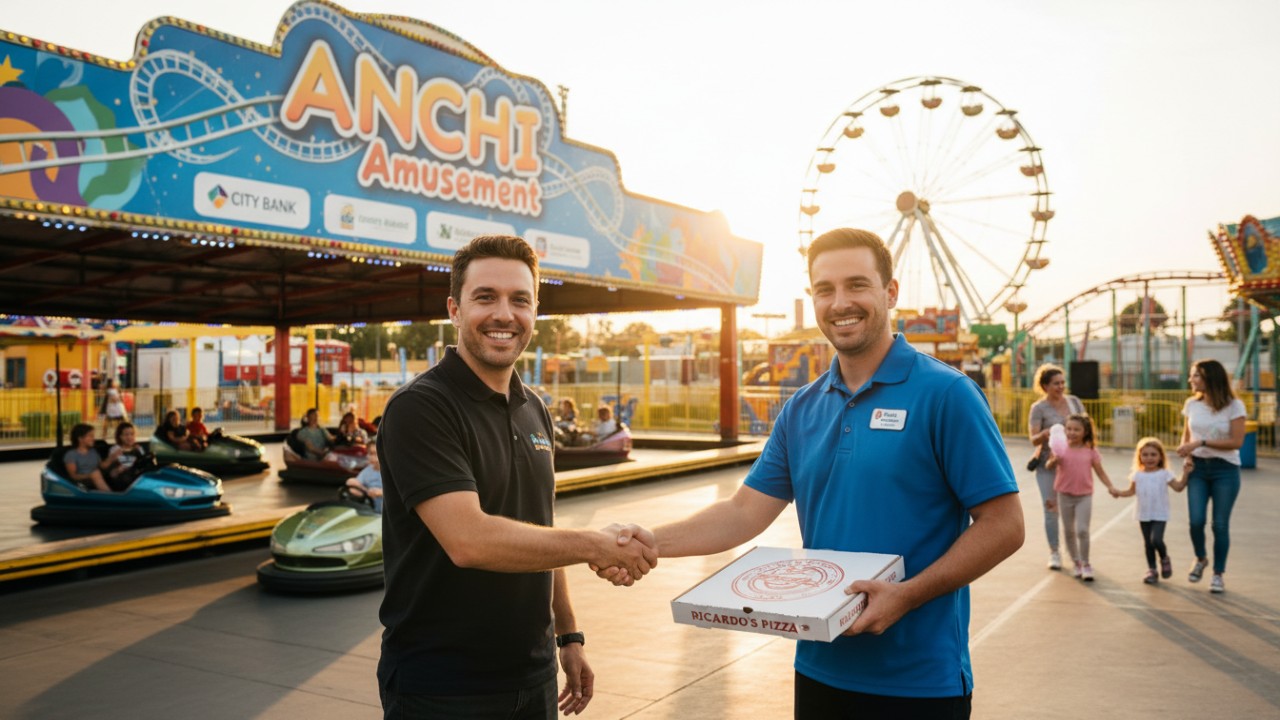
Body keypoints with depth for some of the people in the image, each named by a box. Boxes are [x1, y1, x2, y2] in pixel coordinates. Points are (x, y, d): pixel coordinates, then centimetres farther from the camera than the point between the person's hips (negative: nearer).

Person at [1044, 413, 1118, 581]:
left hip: (1085, 496, -1)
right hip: (1065, 495, 1)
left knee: (1082, 530, -11)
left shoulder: (1090, 451, -1)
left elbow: (1100, 471, 4)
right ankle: (1076, 563, 28)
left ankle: (1086, 565, 4)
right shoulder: (1061, 448, -2)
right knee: (1069, 531, 11)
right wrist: (1054, 460, -27)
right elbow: (1048, 465, -5)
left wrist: (1110, 486, -9)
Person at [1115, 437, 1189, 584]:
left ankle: (1165, 558, 14)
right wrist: (1119, 493, -7)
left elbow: (1178, 487, -5)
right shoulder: (1137, 475, 3)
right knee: (1147, 543, 8)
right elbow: (1132, 491, 10)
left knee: (1156, 540, -17)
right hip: (1143, 515, 3)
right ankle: (1152, 570, 20)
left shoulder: (1164, 474, -4)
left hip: (1159, 515, -3)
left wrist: (1185, 474, -16)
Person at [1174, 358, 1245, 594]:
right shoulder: (1192, 404, 3)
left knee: (1220, 524, 1)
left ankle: (1218, 575, 15)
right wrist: (1188, 454, -7)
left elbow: (1237, 442, -13)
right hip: (1198, 468, 3)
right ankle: (1200, 559, 24)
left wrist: (1202, 443, -19)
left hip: (1225, 470, -3)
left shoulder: (1234, 405, -9)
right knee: (1196, 521, -6)